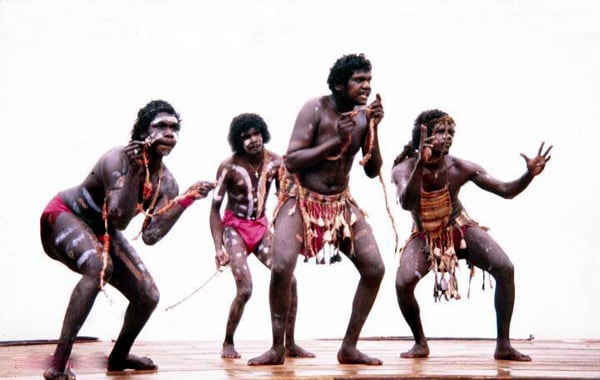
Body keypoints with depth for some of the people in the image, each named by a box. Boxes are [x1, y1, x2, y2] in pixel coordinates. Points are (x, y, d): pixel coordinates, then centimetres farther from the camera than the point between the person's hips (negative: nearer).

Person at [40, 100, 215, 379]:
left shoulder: (166, 182, -9)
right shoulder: (118, 159, -28)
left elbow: (151, 235, -22)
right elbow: (120, 220, -39)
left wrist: (187, 199, -27)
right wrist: (134, 172, -45)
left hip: (102, 233, 8)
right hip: (63, 217, -7)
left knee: (148, 296, 2)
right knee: (100, 266, -37)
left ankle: (118, 357, 31)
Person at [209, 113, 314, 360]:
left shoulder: (275, 162, -7)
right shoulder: (229, 167, -16)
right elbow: (215, 208, -11)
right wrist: (218, 247, -20)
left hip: (261, 227, 4)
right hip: (235, 228, -4)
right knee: (245, 289, -16)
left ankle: (290, 344, 1)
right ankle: (228, 343, 7)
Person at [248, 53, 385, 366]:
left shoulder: (363, 117, -2)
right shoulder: (315, 109, -16)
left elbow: (373, 171, -1)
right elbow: (291, 161, -21)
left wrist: (373, 129, -14)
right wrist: (336, 140, -27)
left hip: (341, 203, 5)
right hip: (301, 199, -5)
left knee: (375, 269, -5)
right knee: (282, 266, -25)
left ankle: (349, 347, 6)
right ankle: (277, 348, -9)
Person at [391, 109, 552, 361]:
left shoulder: (460, 168, -19)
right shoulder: (404, 170, -24)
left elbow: (506, 191, -17)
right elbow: (407, 204, -44)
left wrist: (530, 175, -37)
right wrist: (420, 164, -54)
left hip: (460, 229, 2)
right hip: (425, 236, -1)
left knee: (505, 269, -19)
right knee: (403, 283, -26)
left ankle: (503, 345, -7)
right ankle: (420, 344, 1)